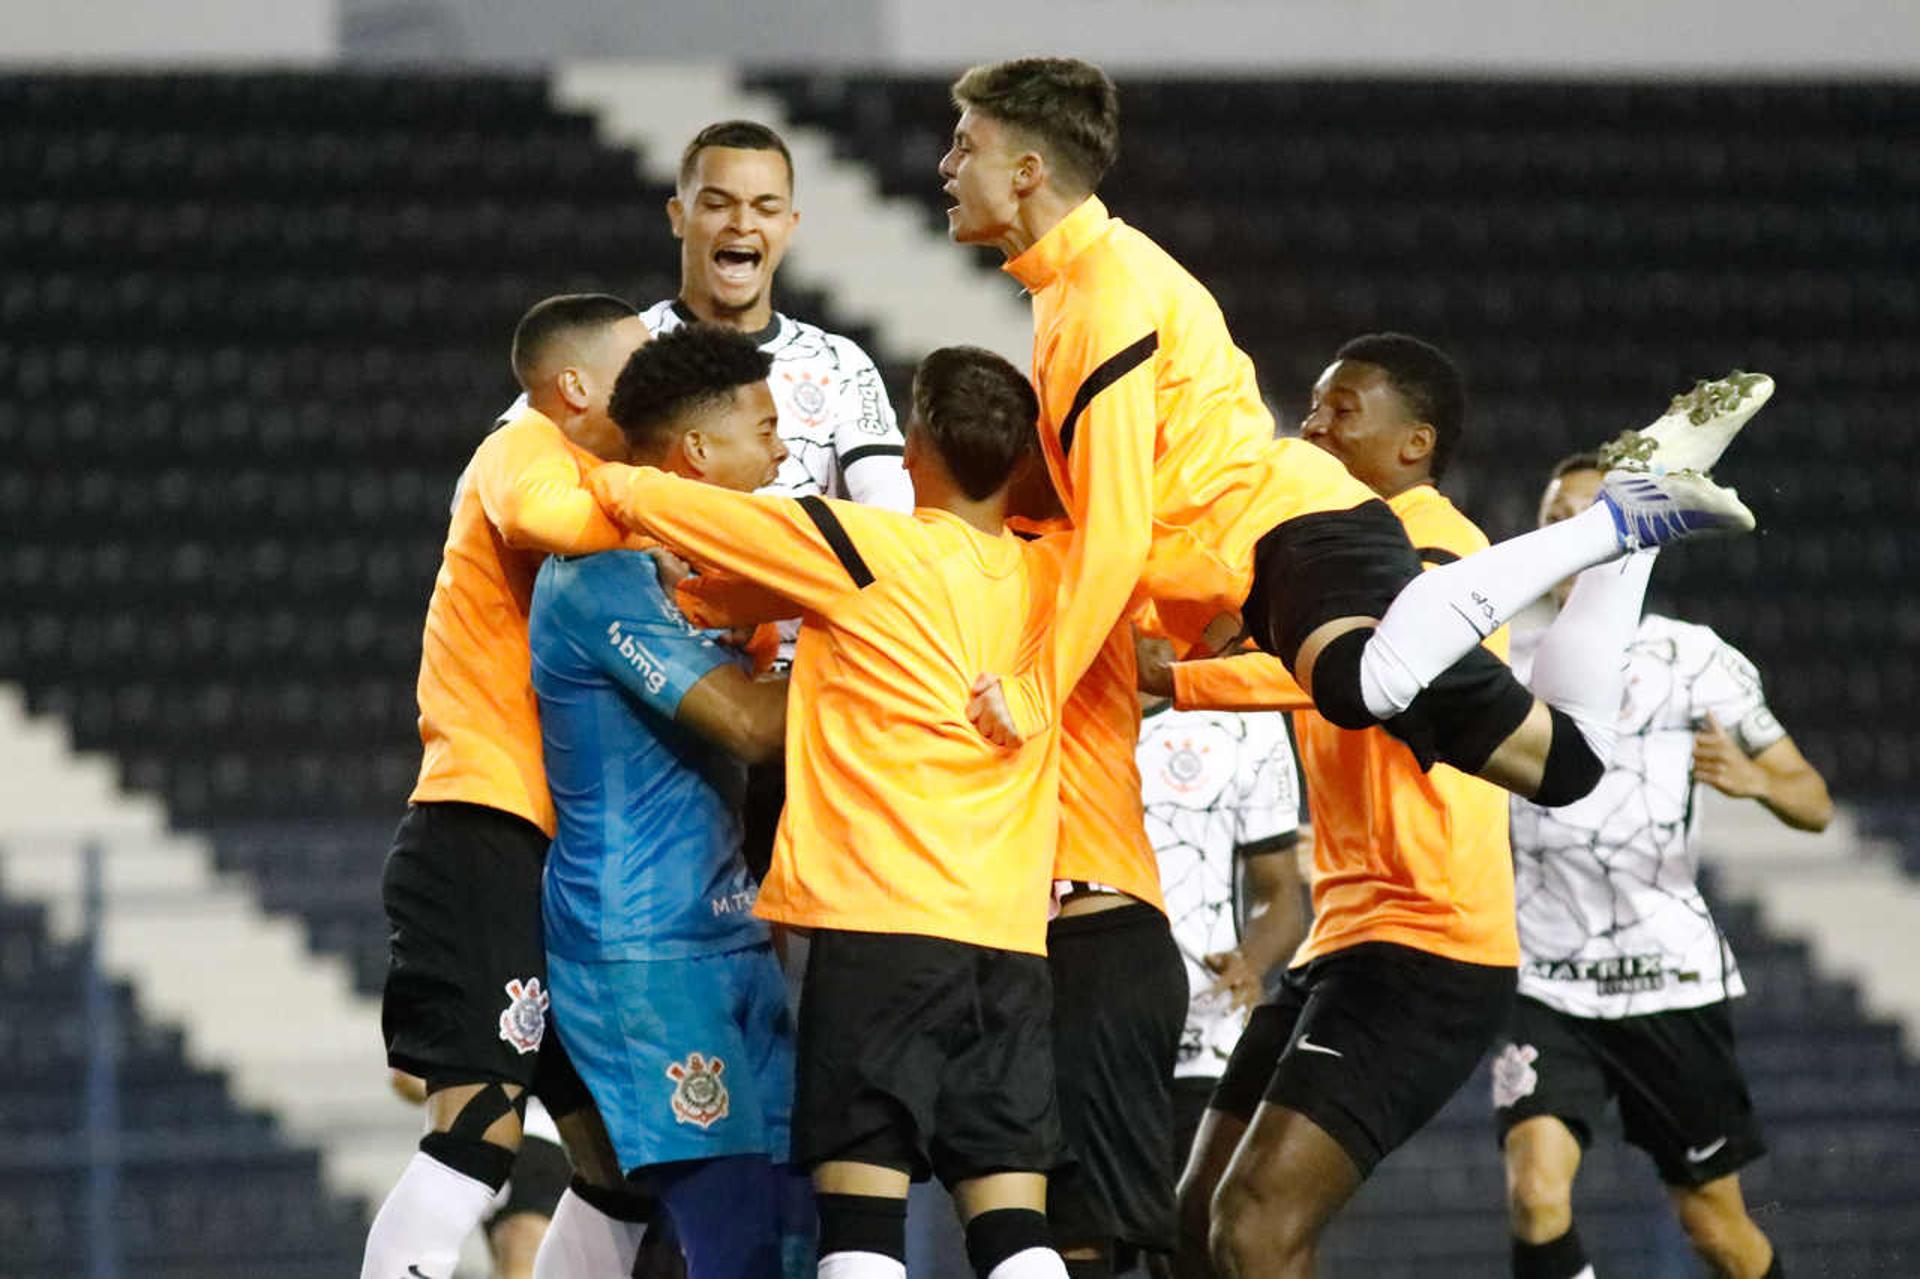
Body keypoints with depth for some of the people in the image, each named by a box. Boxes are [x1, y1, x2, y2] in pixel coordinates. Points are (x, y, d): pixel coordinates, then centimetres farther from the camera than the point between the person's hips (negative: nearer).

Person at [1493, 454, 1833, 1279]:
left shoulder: (1695, 660, 0)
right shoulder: (1505, 662, 7)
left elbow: (1814, 803, 0)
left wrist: (1754, 779, -20)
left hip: (1671, 983, -1)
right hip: (1544, 986, 1)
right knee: (1536, 1192, -22)